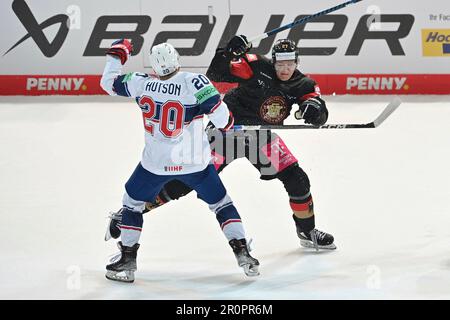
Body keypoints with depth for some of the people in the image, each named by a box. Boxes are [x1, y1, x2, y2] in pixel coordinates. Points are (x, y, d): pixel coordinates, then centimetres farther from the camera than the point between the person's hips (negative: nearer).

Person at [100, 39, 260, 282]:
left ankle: (127, 260, 17)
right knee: (221, 203, 17)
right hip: (195, 163, 0)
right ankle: (242, 253, 8)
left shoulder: (142, 83, -8)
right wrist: (226, 123, 2)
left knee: (132, 202, 21)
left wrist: (117, 53, 20)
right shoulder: (194, 82, -16)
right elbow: (219, 114, -21)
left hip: (156, 164, 1)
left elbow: (108, 82, 6)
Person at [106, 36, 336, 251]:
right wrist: (228, 53, -39)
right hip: (229, 129, -5)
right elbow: (215, 74, -21)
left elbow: (321, 117, -11)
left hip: (263, 137, 5)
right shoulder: (256, 67, -18)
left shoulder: (301, 84, -7)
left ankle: (307, 231, 25)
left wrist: (314, 107, -34)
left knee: (297, 180, 0)